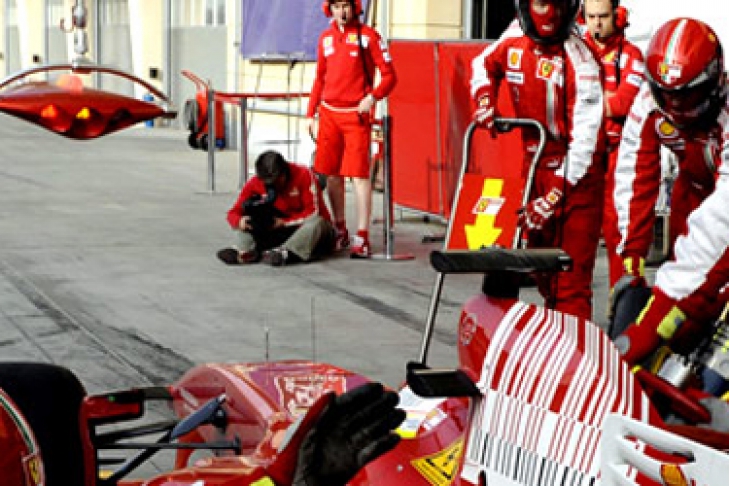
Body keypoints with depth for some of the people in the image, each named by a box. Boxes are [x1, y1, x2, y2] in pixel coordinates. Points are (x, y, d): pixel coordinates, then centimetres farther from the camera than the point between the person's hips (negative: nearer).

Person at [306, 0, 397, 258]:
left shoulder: (368, 35, -3)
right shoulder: (325, 38, 12)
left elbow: (389, 75, -4)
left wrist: (372, 96, -20)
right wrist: (311, 113, 15)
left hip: (356, 114, -5)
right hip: (329, 113, 5)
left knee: (359, 174, -9)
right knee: (332, 174, 8)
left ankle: (362, 238, -10)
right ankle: (340, 231, 21)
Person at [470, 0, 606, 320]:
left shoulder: (579, 60, -20)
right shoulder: (516, 36, -1)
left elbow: (583, 140, -25)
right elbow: (485, 64, 22)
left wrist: (553, 197, -30)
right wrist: (484, 100, 2)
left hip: (575, 177, -6)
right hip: (535, 166, 6)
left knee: (572, 279, -10)